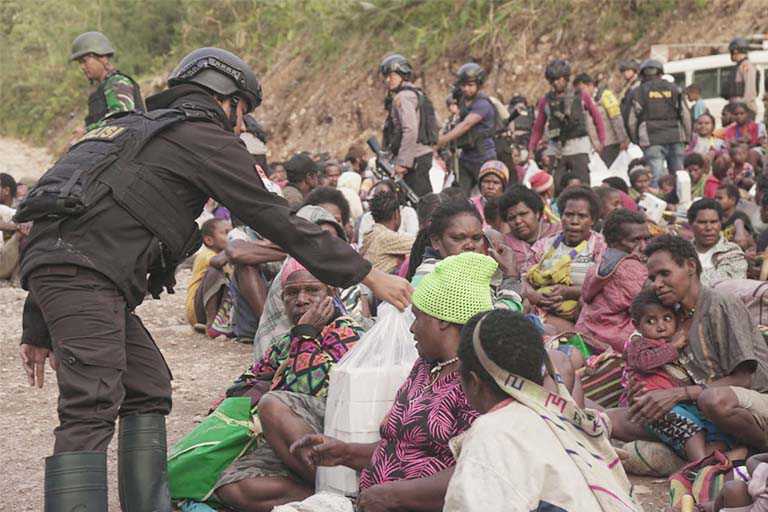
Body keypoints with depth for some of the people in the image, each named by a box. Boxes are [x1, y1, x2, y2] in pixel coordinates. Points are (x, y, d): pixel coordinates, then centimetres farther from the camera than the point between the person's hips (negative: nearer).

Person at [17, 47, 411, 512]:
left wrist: (38, 330, 27)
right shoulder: (207, 137, 5)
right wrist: (370, 275, 6)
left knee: (147, 390, 14)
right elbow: (279, 221, 1)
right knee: (91, 411, -18)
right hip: (87, 273, -9)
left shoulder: (137, 126, 31)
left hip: (49, 262, 9)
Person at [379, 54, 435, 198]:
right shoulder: (415, 93, 20)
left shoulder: (403, 97, -12)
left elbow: (410, 131, -22)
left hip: (415, 158, -11)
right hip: (424, 153, 11)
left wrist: (402, 162, -22)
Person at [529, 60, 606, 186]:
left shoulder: (581, 96, 4)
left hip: (579, 148, -2)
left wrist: (601, 141, 2)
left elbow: (597, 117, 9)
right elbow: (538, 128, 9)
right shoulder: (546, 101, 7)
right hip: (557, 150, 2)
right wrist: (531, 149, 1)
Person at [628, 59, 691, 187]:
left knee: (657, 174, -7)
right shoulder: (673, 89, 11)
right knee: (678, 173, 8)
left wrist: (635, 140, 12)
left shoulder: (639, 92, 4)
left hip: (652, 139, -2)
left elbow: (633, 120, 2)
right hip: (675, 137, 2)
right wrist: (687, 137, 15)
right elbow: (685, 115, 10)